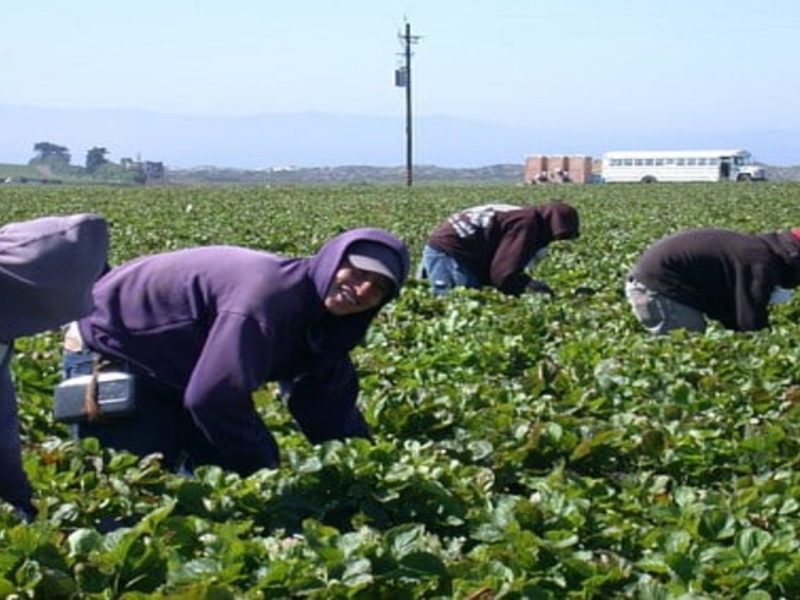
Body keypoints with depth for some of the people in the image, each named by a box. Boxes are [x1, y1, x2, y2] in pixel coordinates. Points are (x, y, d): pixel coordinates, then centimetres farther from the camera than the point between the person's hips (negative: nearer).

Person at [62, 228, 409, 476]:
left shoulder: (318, 319, -2)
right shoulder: (270, 293, -33)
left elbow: (332, 412, 5)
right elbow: (215, 397, -35)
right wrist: (266, 472, -23)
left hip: (168, 371, 10)